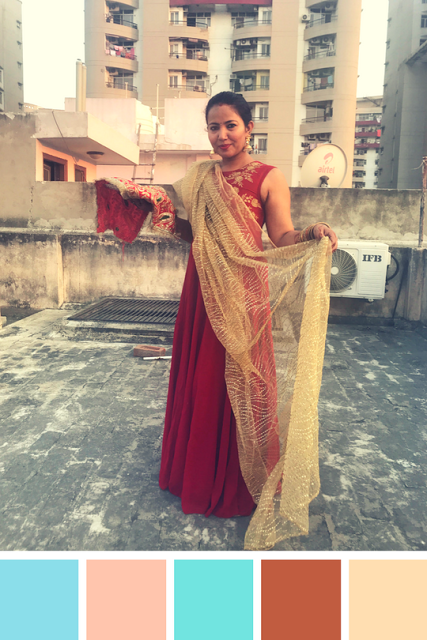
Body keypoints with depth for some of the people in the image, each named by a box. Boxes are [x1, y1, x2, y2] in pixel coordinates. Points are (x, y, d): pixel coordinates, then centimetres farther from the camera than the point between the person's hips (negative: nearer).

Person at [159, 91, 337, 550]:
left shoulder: (268, 178, -3)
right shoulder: (199, 178, 13)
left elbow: (282, 238, -9)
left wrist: (311, 234, -28)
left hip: (245, 295, -5)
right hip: (202, 292, 6)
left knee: (240, 383, 1)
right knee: (198, 379, 12)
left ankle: (236, 484, 22)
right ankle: (196, 471, 34)